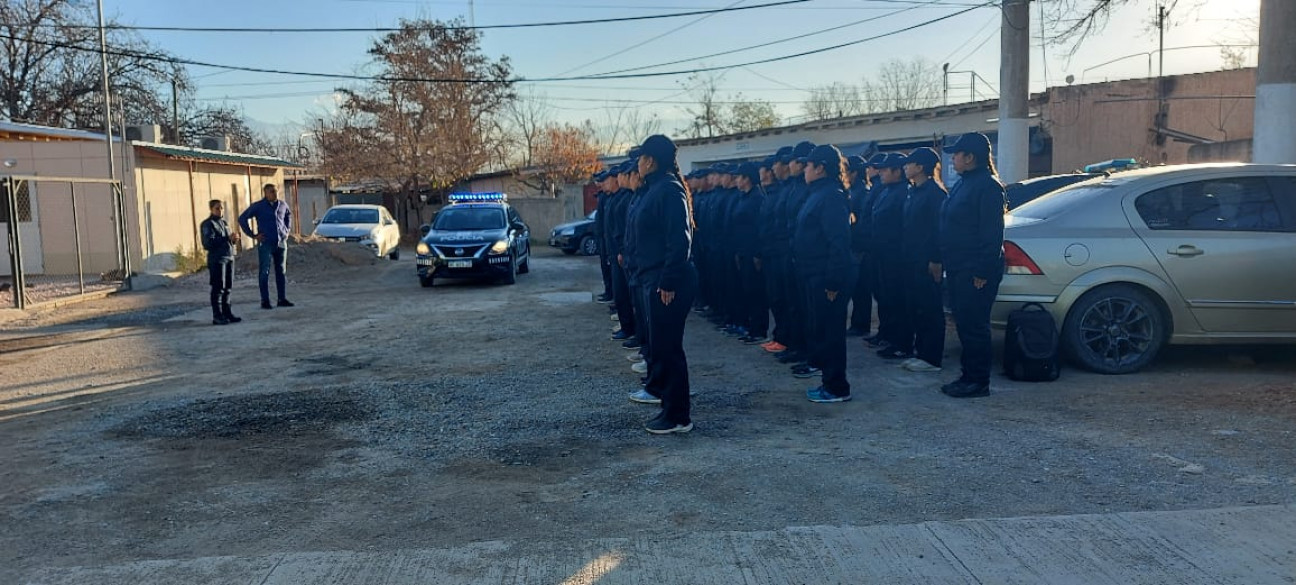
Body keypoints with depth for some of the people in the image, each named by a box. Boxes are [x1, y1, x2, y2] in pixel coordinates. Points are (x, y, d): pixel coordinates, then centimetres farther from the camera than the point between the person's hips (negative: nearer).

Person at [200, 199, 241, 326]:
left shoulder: (224, 223, 18)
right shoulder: (208, 224, -4)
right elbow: (209, 243, -15)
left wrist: (234, 239, 1)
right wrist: (227, 238, -21)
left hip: (229, 258, 7)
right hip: (217, 259, -7)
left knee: (227, 288, 9)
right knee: (218, 288, -7)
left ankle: (226, 313, 15)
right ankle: (217, 316, -5)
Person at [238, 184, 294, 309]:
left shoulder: (283, 205, 8)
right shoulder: (258, 206, -4)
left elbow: (289, 216, 29)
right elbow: (242, 219, 0)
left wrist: (288, 230, 16)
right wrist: (252, 235, -4)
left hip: (281, 243, 4)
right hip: (266, 244, -4)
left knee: (281, 272, 7)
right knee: (264, 272, -2)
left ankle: (282, 299, 13)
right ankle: (265, 301, 0)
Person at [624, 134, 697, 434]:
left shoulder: (669, 190, -15)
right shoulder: (653, 189, 15)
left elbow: (679, 240, -21)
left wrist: (668, 282, -23)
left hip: (667, 282, -10)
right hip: (654, 278, 10)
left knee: (667, 346, -4)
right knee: (662, 344, 15)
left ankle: (678, 416, 6)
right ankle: (671, 406, 26)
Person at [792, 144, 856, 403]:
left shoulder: (832, 197, -16)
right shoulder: (818, 194, 15)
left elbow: (839, 242, -22)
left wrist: (833, 281, -23)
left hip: (827, 277, -10)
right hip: (815, 276, 10)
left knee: (828, 332, -2)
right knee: (820, 330, 15)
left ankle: (837, 388, 7)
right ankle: (830, 382, 25)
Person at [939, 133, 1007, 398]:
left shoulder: (987, 187, -14)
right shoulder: (962, 184, 16)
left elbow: (992, 234, -19)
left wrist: (982, 272, -21)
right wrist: (943, 261, 15)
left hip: (975, 272, -10)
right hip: (958, 269, 10)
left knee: (974, 326, -3)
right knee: (963, 323, 14)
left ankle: (979, 381, 5)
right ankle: (969, 375, 23)